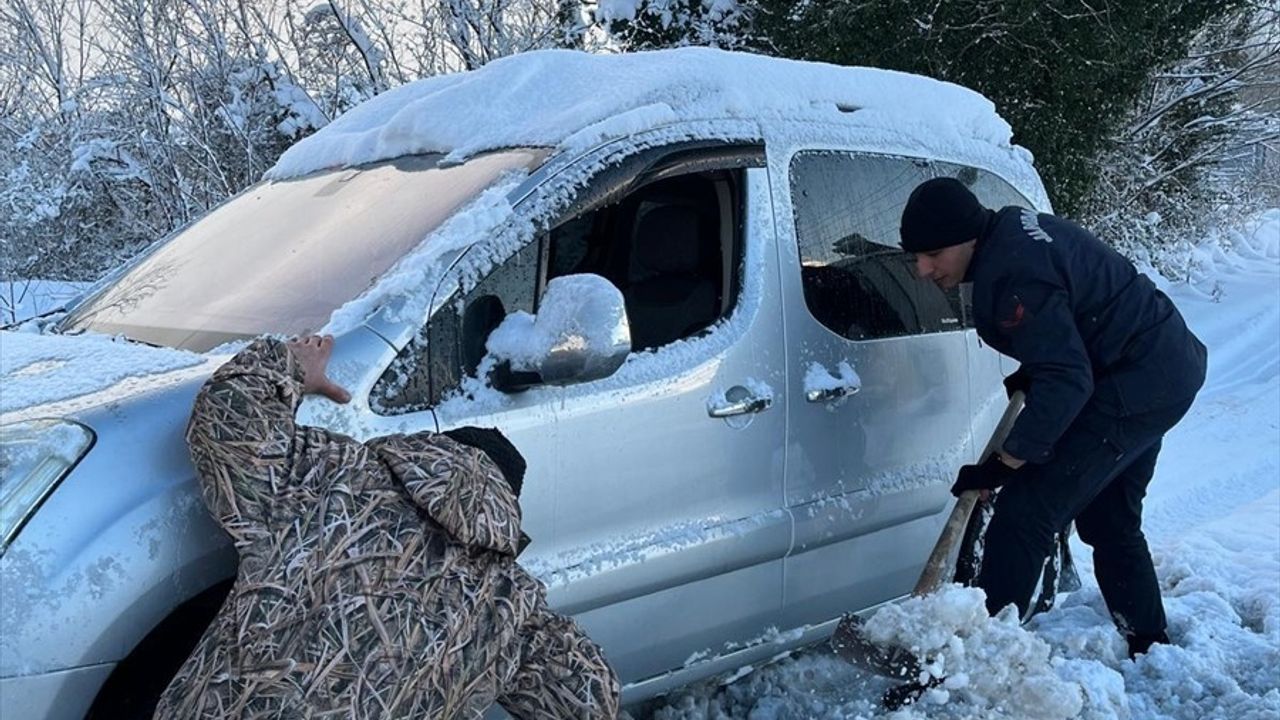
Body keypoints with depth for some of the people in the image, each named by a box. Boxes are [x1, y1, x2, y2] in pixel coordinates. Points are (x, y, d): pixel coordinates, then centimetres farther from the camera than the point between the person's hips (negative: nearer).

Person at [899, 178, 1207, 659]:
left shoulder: (1014, 275, -27)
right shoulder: (1011, 229, 5)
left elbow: (1066, 381, -29)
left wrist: (1003, 464, -25)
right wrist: (1029, 375, 13)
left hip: (1137, 385, -11)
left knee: (1025, 512, -13)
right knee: (1109, 521, 22)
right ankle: (1149, 648, 36)